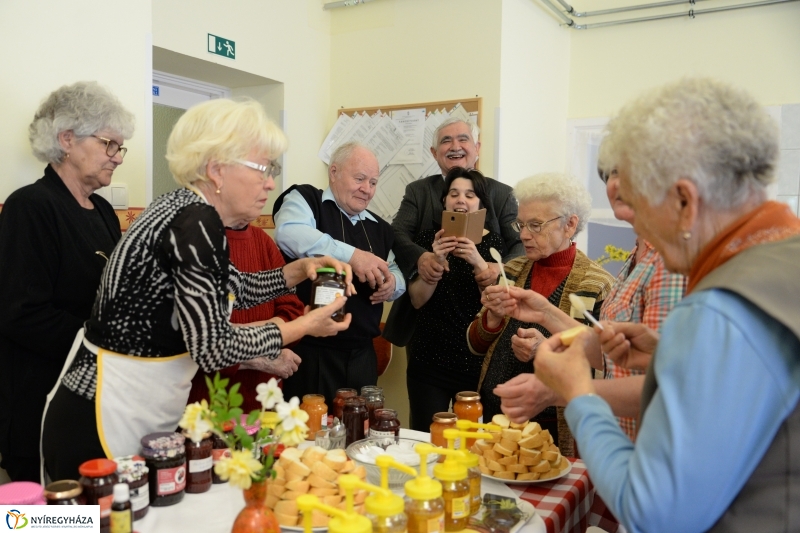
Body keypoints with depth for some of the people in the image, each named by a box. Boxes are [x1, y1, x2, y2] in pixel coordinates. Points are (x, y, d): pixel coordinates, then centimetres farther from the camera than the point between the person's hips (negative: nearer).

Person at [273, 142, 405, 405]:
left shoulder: (380, 228, 17)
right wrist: (351, 255, -31)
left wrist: (392, 283, -3)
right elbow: (288, 234, -23)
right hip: (310, 350, -6)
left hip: (361, 354, 6)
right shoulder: (305, 199, -2)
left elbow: (396, 274, 22)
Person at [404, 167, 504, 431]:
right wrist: (436, 262, -18)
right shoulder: (429, 238, 4)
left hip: (477, 361, 0)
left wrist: (479, 263, -22)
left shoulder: (493, 242, 1)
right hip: (430, 358, 1)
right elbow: (417, 300, -2)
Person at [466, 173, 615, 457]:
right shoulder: (512, 270, 4)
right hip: (494, 416, 4)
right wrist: (493, 317, -13)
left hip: (554, 429, -4)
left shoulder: (597, 285, -10)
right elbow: (477, 346, 7)